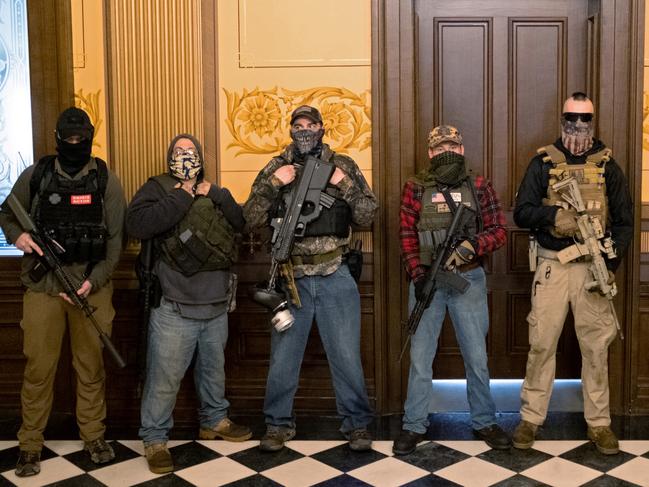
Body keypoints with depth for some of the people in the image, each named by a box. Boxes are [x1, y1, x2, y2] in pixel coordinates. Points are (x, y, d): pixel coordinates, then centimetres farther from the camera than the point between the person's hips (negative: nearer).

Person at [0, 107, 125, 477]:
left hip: (92, 287, 0)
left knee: (92, 366, 10)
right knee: (39, 368, 3)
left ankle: (94, 436, 25)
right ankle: (30, 445, 17)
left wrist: (92, 281, -13)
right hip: (43, 287, 0)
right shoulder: (34, 176, 2)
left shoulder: (106, 180, 0)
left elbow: (115, 239, -2)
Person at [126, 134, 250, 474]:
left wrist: (216, 194, -7)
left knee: (214, 368, 21)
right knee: (164, 378, -1)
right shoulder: (157, 188, -2)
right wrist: (182, 198, -18)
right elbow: (137, 225, -21)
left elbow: (241, 222, 6)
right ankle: (154, 439, 13)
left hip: (216, 305, 6)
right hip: (174, 308, -6)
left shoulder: (212, 193, 16)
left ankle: (214, 420, 38)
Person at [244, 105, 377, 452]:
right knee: (283, 357, 10)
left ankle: (356, 423, 22)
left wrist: (344, 185, -15)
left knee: (347, 355, 6)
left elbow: (367, 216, -1)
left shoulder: (342, 165, 3)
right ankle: (278, 424, 26)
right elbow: (252, 219, -3)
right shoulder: (276, 168, 3)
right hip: (290, 278, 1)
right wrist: (273, 183, -15)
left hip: (336, 278, 0)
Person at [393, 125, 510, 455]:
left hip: (469, 279, 0)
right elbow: (407, 236, 0)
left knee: (476, 355, 8)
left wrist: (471, 246, -18)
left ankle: (484, 421, 25)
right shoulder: (415, 188, 2)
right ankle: (414, 425, 18)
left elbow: (498, 232, 1)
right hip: (427, 279, 0)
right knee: (420, 355, 5)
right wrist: (418, 275, -10)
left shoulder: (479, 187, 3)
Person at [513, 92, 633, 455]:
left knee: (596, 346, 7)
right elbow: (522, 213, -1)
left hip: (593, 266, 1)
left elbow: (624, 221, 7)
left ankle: (599, 422, 18)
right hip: (552, 265, -1)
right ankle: (531, 418, 14)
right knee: (542, 343, 3)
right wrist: (553, 214, -21)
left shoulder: (608, 165, 7)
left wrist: (611, 265, -5)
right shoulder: (543, 163, 4)